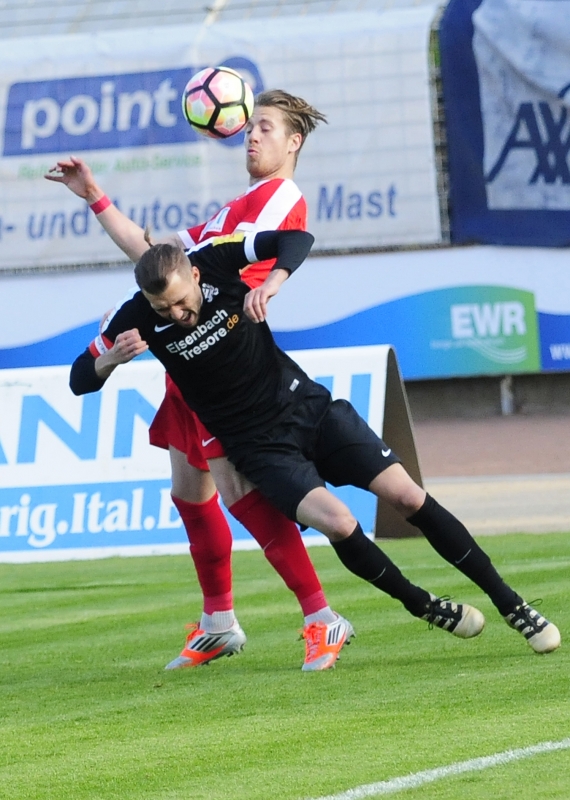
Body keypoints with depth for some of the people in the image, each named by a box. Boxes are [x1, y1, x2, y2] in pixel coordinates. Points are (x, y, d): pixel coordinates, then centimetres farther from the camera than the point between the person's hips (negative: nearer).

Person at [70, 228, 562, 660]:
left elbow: (297, 238, -12)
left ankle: (510, 604, 6)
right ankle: (425, 607, 1)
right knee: (337, 522, -25)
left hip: (309, 407, 1)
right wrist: (112, 359, -33)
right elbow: (79, 380, -11)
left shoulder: (217, 259, -16)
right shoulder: (138, 318, -16)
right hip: (260, 446, -1)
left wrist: (274, 280, -32)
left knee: (408, 497, -6)